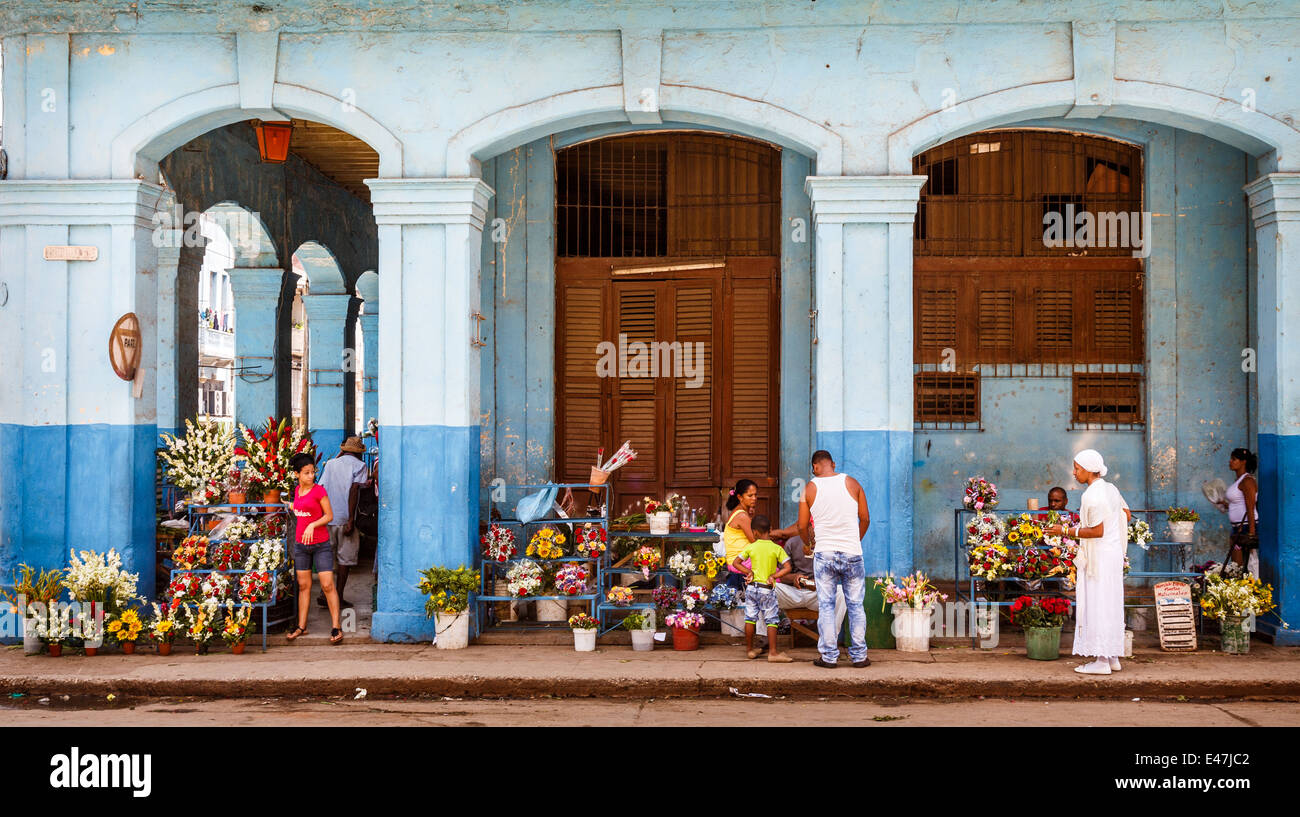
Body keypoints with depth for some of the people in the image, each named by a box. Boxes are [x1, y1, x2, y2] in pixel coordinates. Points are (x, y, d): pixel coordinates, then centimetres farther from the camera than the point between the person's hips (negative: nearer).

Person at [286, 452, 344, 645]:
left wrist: (312, 525, -21)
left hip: (321, 545, -5)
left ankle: (336, 627, -3)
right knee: (303, 586, 9)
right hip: (301, 544, 5)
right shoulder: (297, 490, 7)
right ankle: (301, 627, 16)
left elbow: (329, 515, -9)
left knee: (328, 585, -7)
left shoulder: (319, 490, -9)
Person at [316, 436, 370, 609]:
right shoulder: (359, 465, -1)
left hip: (327, 517, 4)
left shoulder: (330, 464, 13)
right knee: (345, 558, 4)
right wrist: (351, 520, -16)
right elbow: (354, 490, -13)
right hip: (345, 518, -4)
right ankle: (339, 598, 6)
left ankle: (324, 593, 8)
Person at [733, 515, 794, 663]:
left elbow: (735, 563, 0)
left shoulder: (751, 547, -1)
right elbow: (787, 567, -12)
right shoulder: (777, 548, -6)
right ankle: (773, 652, -4)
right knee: (772, 620, 1)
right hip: (767, 589, -3)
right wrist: (773, 576, -10)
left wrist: (749, 572, 2)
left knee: (750, 618, 12)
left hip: (752, 587, 3)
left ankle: (749, 649, 21)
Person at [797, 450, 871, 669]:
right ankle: (859, 655, 11)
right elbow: (865, 519, 5)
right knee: (855, 605, 9)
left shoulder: (810, 489, 0)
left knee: (825, 606, 7)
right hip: (852, 552, 1)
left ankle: (829, 656, 7)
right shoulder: (851, 483, 2)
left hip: (824, 554, -1)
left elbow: (802, 526, 4)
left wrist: (809, 543, 24)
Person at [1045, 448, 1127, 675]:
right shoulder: (1111, 489, 10)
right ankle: (1113, 658, 19)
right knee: (1111, 605, 13)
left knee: (1097, 607, -6)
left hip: (1099, 558, -10)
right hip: (1114, 553, 10)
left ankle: (1101, 661, -4)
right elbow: (1126, 513, 22)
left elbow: (1097, 531, -21)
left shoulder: (1092, 496, -19)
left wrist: (1067, 531, -16)